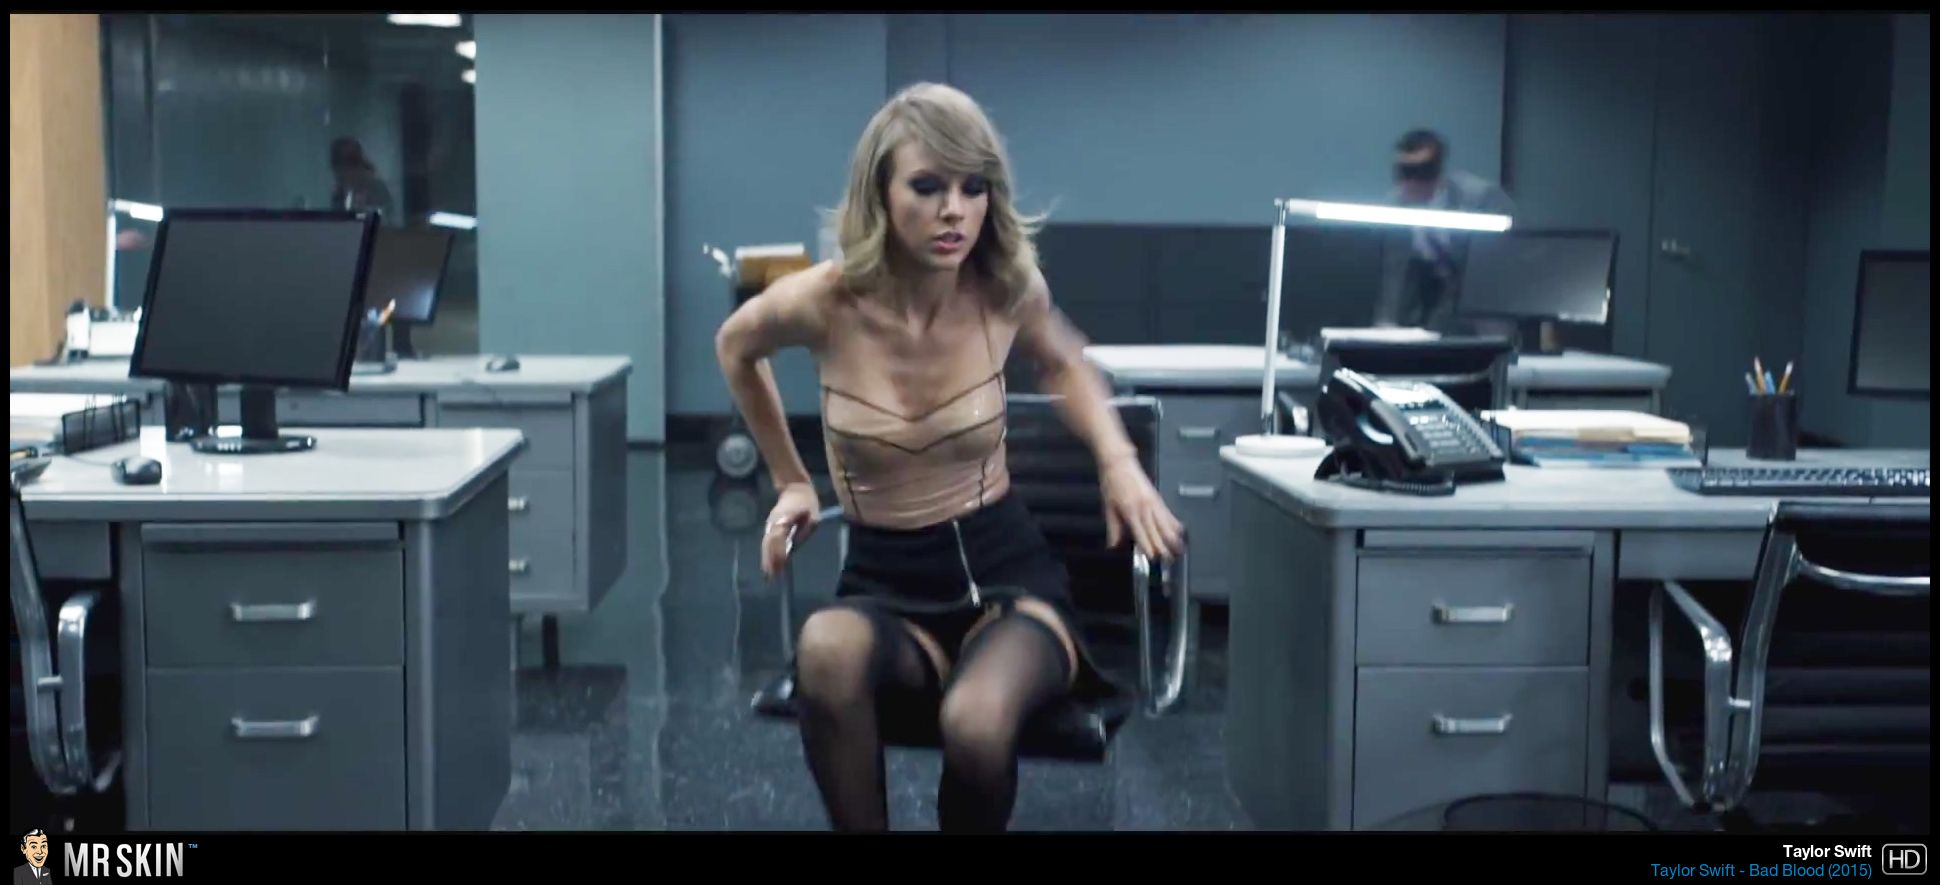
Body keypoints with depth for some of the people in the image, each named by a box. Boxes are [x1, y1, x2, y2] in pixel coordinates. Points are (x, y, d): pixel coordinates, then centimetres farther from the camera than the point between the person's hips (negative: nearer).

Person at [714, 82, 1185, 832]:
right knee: (826, 650, -39)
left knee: (976, 722, -35)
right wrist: (790, 479, 13)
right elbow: (735, 347, 13)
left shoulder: (1007, 288, -8)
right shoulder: (823, 302, -12)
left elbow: (1063, 365, 16)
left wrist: (1117, 459, 0)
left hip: (1004, 569, 0)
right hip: (885, 583, 0)